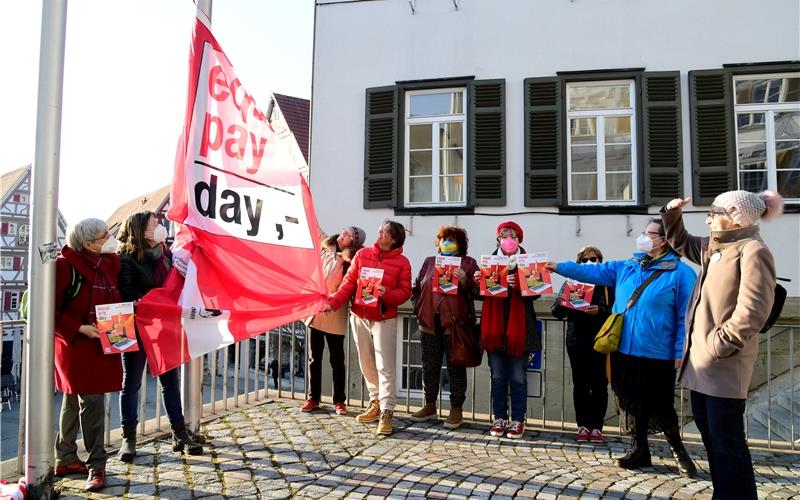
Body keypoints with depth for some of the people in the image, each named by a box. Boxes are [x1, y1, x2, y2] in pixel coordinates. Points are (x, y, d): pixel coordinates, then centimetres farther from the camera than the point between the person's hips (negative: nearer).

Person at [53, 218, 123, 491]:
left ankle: (66, 459, 28)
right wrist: (80, 328, -20)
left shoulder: (110, 262, 6)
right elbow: (51, 308, -14)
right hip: (75, 344, -7)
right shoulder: (65, 265, -13)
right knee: (91, 400, -7)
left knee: (74, 401, 17)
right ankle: (96, 464, 3)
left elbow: (116, 301, 17)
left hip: (102, 345, 7)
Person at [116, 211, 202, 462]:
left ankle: (180, 434, 17)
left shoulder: (166, 254, 10)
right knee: (131, 382, 7)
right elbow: (128, 294, -16)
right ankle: (129, 438, 17)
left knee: (171, 380, 9)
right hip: (137, 328, -5)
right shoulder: (126, 259, -7)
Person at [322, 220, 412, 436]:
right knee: (367, 365, 12)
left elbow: (405, 292, -5)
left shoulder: (402, 262, -4)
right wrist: (333, 302, -9)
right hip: (359, 317, 4)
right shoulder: (362, 254, 5)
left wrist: (387, 294, -24)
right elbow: (349, 283, 3)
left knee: (385, 366, -6)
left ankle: (386, 412, 0)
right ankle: (375, 403, 27)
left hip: (384, 319, -4)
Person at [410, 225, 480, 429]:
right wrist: (418, 307, 5)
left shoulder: (468, 263, 5)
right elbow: (416, 287, 17)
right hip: (430, 322, 4)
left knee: (456, 368, 2)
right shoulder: (429, 261, 15)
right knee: (429, 366, 11)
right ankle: (430, 406, 24)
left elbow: (476, 291, -1)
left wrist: (464, 281, -19)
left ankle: (456, 410, 13)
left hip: (455, 323, -4)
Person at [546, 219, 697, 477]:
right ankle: (640, 449, 31)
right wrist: (559, 267, 4)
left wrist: (681, 353, -12)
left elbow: (686, 317, -9)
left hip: (657, 355, -5)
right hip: (624, 351, 5)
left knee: (661, 407, 5)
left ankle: (678, 451, 30)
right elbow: (594, 271, 9)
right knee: (633, 404, 14)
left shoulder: (680, 273, -8)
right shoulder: (627, 267, 9)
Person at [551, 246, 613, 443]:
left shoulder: (607, 283, 4)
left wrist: (600, 310, -22)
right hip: (576, 340, 2)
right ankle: (583, 425, 15)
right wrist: (560, 304, -15)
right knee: (580, 385, 6)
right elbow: (557, 312, 6)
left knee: (599, 385, 2)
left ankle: (596, 426, 12)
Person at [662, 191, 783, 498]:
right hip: (701, 358, 9)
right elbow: (680, 242, 29)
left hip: (723, 363, -9)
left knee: (727, 440, -1)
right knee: (708, 430, 19)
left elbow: (752, 311, -22)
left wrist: (718, 345, -18)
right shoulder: (714, 248, 12)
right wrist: (672, 214, 11)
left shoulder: (752, 252, -14)